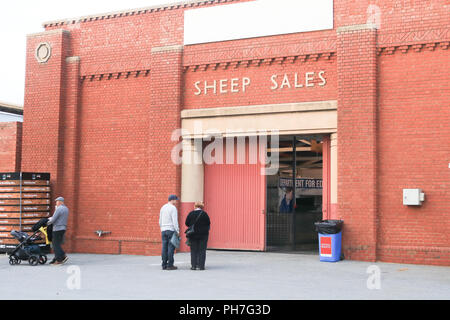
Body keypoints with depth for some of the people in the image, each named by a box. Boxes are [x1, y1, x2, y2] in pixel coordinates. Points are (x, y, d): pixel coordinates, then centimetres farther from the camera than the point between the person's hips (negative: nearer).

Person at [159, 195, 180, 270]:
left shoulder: (163, 207, 14)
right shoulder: (173, 208, -9)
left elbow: (160, 221, 17)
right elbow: (175, 221, -14)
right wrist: (177, 231, -11)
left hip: (163, 230, 7)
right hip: (171, 230, -7)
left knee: (164, 247, 5)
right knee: (171, 247, -5)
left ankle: (164, 265, 6)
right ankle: (170, 265, -6)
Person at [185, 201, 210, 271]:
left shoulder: (191, 214, -2)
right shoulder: (204, 213, -7)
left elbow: (187, 223, 3)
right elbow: (208, 223, -3)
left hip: (193, 234, 2)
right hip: (203, 234, -2)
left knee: (194, 250, 9)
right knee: (202, 250, 4)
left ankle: (193, 265, 6)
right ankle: (200, 266, 1)